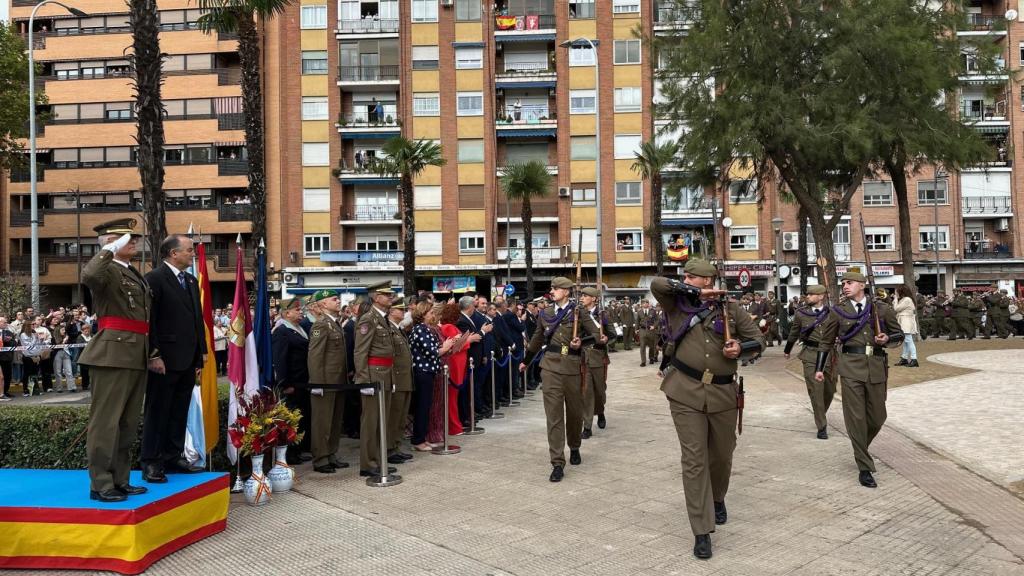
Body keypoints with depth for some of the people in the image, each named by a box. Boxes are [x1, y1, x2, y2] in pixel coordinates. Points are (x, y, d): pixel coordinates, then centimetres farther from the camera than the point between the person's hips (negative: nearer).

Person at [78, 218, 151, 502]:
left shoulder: (134, 274, 20)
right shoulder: (107, 269, -6)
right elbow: (88, 276, -32)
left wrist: (152, 353, 20)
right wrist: (110, 250, -20)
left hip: (136, 355, 9)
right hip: (114, 353, -9)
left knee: (128, 423, 13)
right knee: (106, 420, -5)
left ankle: (119, 479, 21)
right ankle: (100, 484, 1)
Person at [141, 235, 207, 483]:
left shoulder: (191, 281, 16)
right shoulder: (154, 278, -9)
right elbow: (149, 320, -13)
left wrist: (201, 352, 13)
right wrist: (154, 356, -17)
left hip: (188, 360, 8)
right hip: (164, 360, -8)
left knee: (179, 413, 14)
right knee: (157, 413, 1)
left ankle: (174, 457, 23)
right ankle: (151, 463, 8)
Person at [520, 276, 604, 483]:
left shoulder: (579, 313, 0)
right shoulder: (545, 316, 10)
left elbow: (595, 332, -8)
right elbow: (537, 339, 22)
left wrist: (602, 339, -31)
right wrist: (526, 361, 30)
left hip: (573, 367, -1)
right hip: (551, 367, 2)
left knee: (574, 411, 13)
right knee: (553, 414, -4)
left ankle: (574, 449, 39)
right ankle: (558, 463, -2)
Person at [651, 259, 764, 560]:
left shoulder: (730, 307, 4)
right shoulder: (676, 304, 2)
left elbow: (759, 339, 10)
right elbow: (657, 283, -16)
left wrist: (741, 348, -12)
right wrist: (696, 293, -13)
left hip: (723, 393, 2)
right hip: (686, 393, -1)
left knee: (722, 455, 17)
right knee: (694, 460, -4)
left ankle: (718, 499, 48)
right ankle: (702, 532, 1)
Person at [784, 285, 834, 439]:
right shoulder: (801, 313, 1)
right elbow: (794, 333, 14)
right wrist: (787, 350, 25)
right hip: (810, 355, -1)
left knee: (830, 389, 12)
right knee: (815, 390, -7)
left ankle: (821, 414, 40)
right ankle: (821, 426, 0)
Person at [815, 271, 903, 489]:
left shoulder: (882, 309, 5)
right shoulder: (838, 311, 4)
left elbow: (899, 334, 14)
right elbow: (826, 341, 12)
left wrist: (887, 338, -9)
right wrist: (819, 368, 9)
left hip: (876, 367, 2)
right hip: (851, 367, -2)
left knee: (877, 417, 10)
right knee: (856, 417, -5)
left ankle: (860, 449, 39)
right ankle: (864, 468, 4)